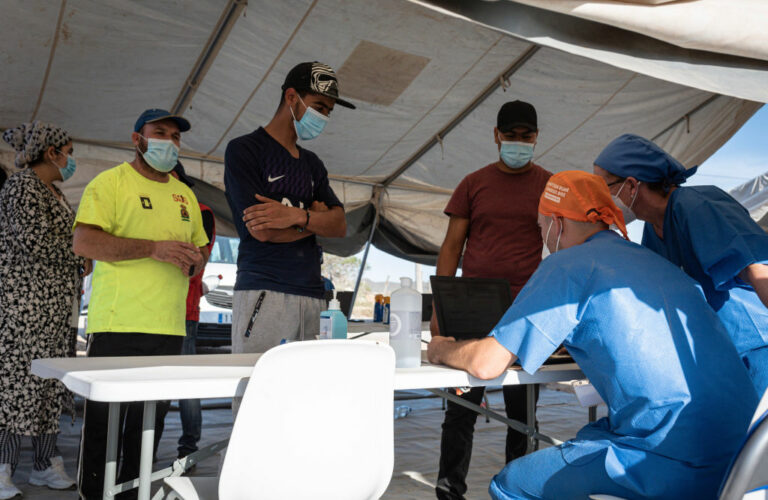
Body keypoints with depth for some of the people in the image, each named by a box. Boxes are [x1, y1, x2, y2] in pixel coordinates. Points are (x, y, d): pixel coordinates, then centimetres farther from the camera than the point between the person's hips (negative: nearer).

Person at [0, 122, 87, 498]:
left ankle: (45, 463, 14)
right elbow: (34, 242, -17)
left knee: (49, 382, 8)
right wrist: (81, 258, -8)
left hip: (55, 304, 9)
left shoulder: (53, 192, 21)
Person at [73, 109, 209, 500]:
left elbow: (200, 248, 26)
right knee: (104, 420, 0)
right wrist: (153, 249, -17)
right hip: (117, 325, -5)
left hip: (169, 328, 6)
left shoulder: (185, 195, 20)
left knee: (151, 421, 10)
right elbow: (83, 241, -11)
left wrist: (194, 262, 2)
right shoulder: (110, 182, 1)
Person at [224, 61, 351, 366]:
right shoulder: (244, 150, 1)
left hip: (312, 295, 6)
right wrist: (316, 218, 6)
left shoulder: (312, 164, 22)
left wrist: (297, 216, -11)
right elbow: (262, 230, -10)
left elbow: (340, 226, 9)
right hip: (263, 294, -5)